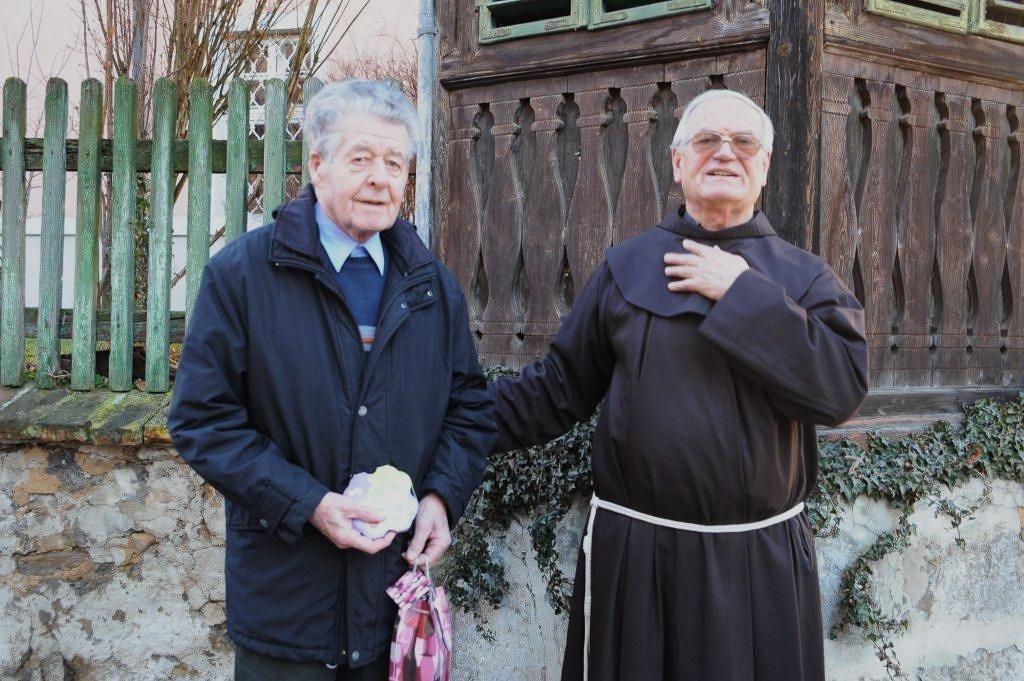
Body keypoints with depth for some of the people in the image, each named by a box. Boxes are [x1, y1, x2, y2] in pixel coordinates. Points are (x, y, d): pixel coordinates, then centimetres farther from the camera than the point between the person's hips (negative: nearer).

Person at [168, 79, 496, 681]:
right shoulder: (241, 274, -6)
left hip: (399, 576, 4)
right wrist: (308, 505, -18)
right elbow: (203, 418, -9)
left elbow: (471, 407, 13)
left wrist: (443, 495, -6)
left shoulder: (433, 285, 8)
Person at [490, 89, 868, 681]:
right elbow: (558, 389, 9)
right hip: (634, 554, 1)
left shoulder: (804, 277, 3)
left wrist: (744, 295, -15)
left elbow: (844, 387, -14)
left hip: (763, 562, 0)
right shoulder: (625, 267, 6)